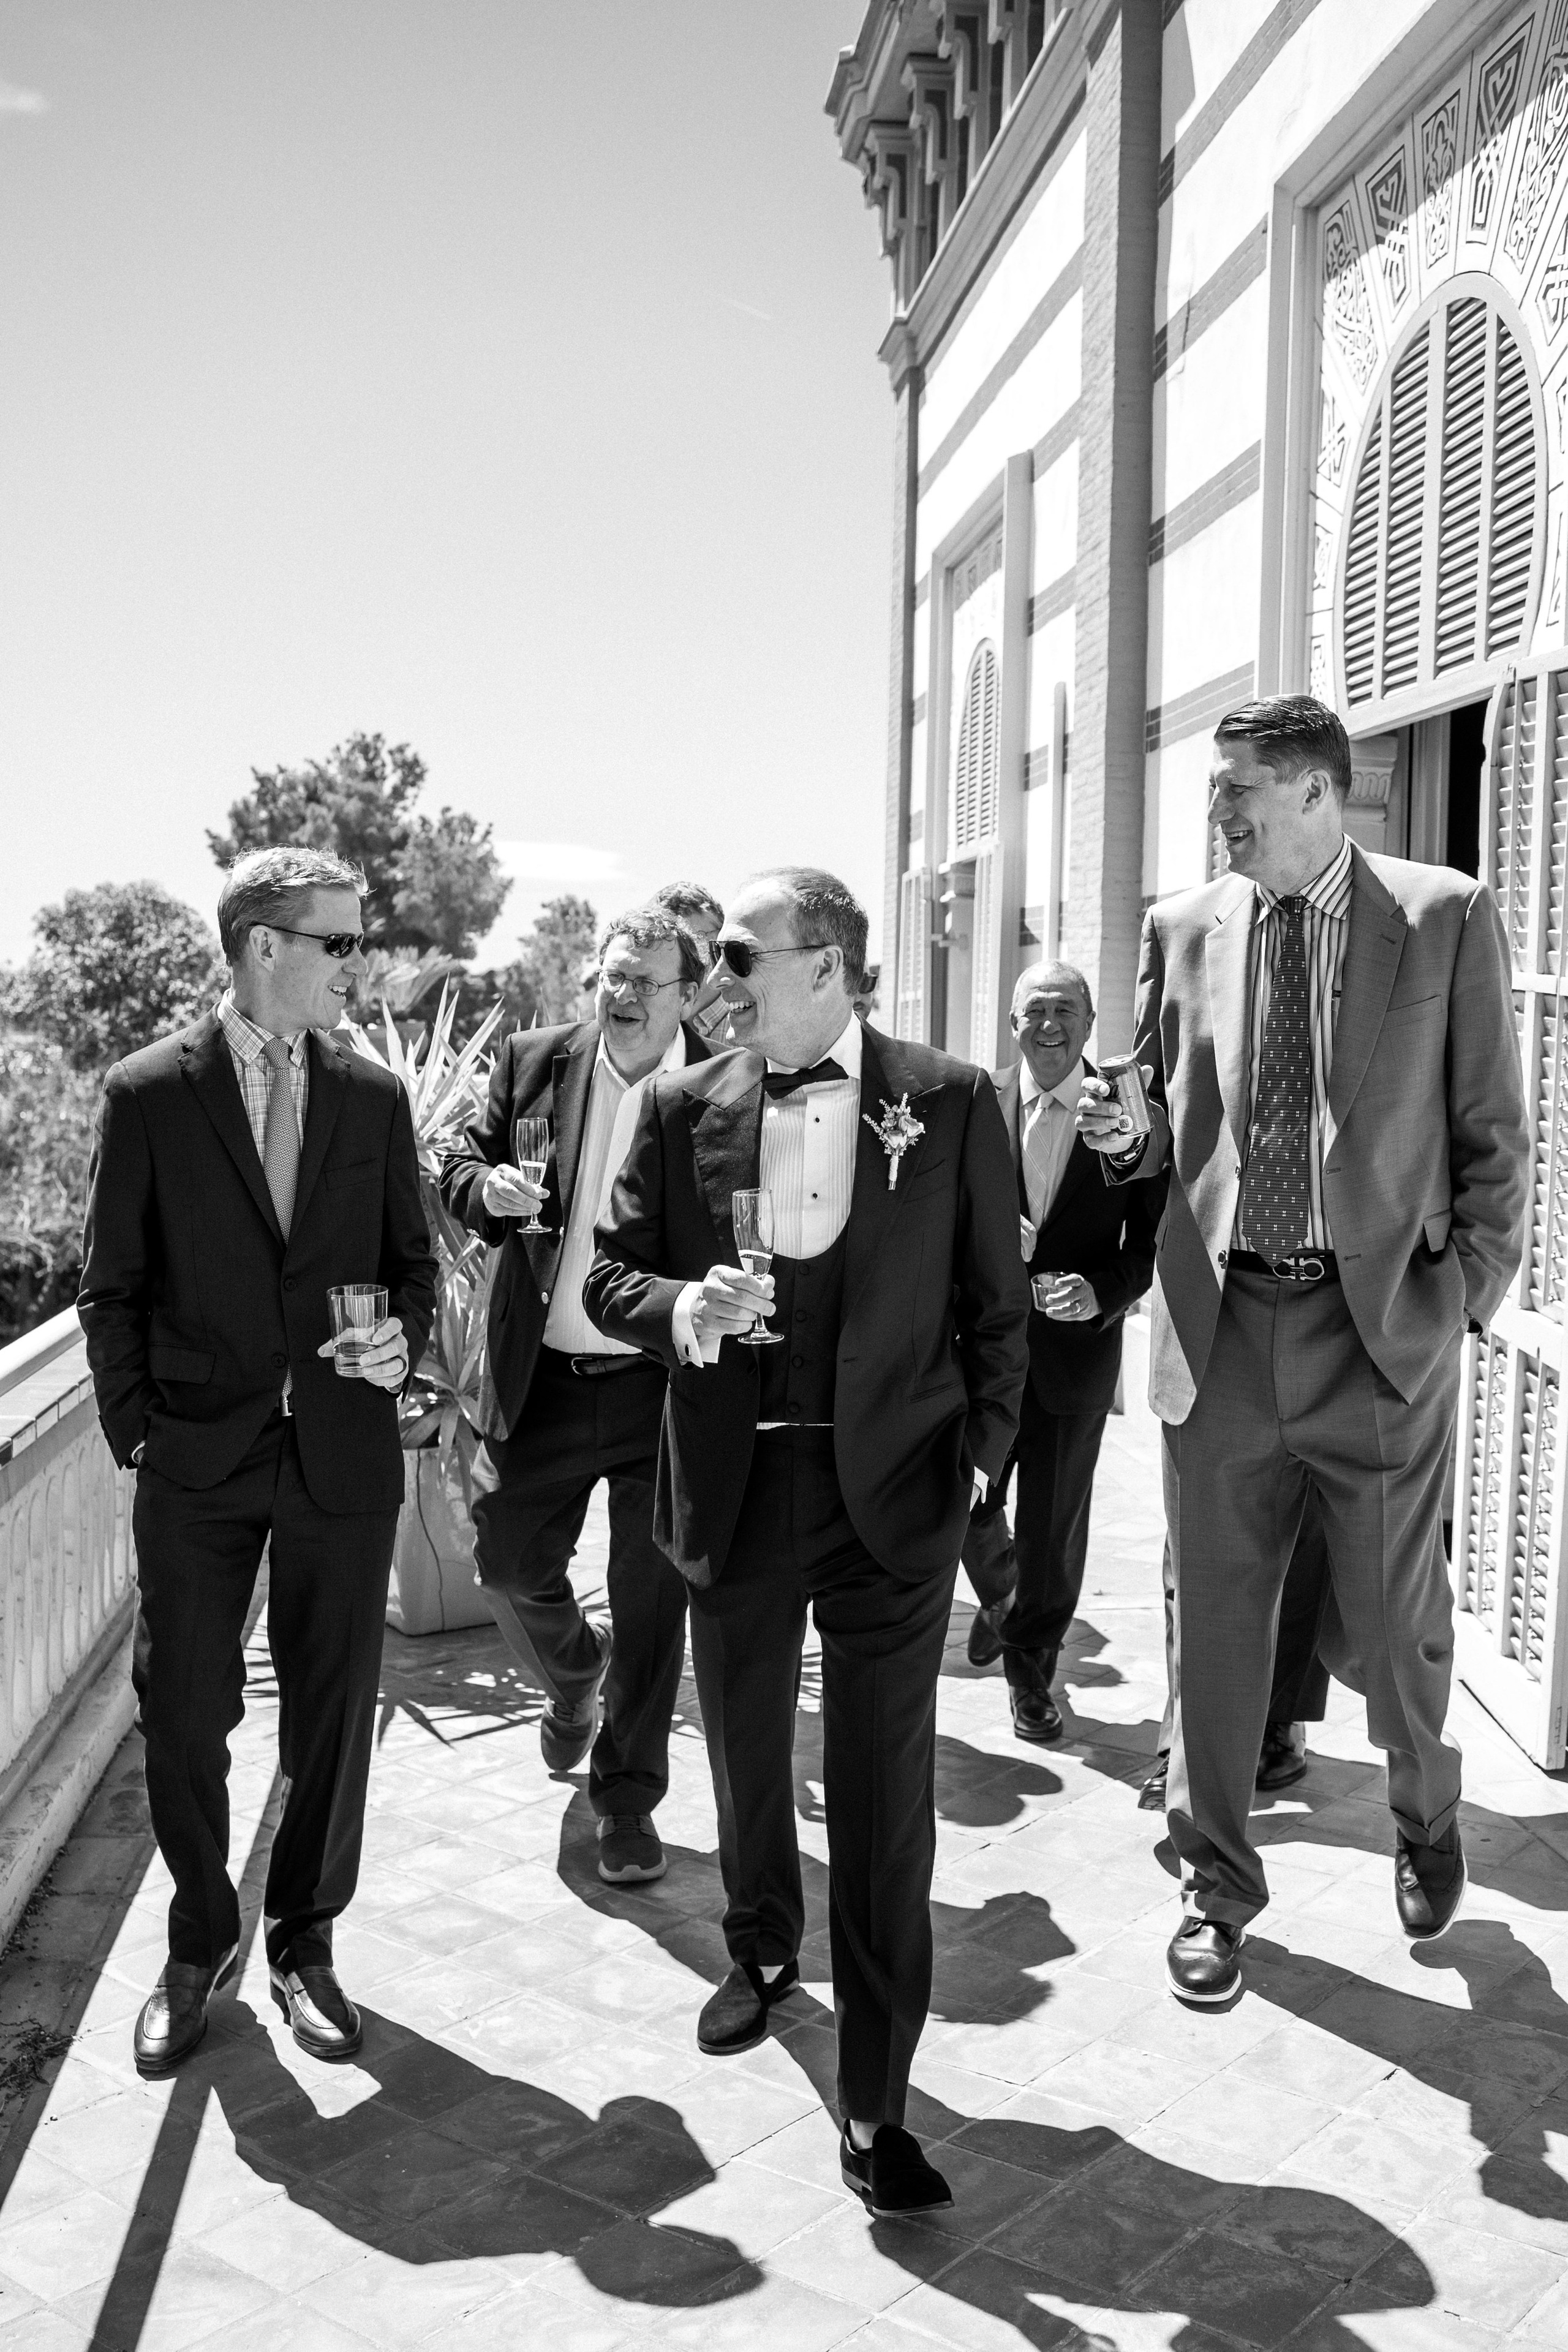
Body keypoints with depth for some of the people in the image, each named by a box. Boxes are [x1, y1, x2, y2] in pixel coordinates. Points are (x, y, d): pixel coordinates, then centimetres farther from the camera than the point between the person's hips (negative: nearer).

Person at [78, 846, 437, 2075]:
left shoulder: (375, 1097, 5)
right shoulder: (148, 1093, -3)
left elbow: (413, 1259, 12)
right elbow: (114, 1287, 2)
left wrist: (404, 1340, -7)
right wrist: (135, 1431, -3)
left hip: (345, 1457, 2)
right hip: (197, 1464, -2)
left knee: (332, 1718, 11)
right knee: (184, 1716, 7)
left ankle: (305, 1941, 30)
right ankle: (200, 1943, 30)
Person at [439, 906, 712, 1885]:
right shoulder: (535, 1062, 2)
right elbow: (463, 1163, 8)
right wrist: (488, 1189, -14)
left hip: (665, 1385, -3)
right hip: (543, 1375, 3)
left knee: (651, 1601, 6)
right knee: (510, 1559, 13)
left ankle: (627, 1803, 23)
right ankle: (575, 1674, 47)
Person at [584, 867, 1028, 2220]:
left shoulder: (950, 1104, -4)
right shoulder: (684, 1110, 2)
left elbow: (995, 1305, 2)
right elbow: (609, 1276, 5)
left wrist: (979, 1461, -1)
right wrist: (687, 1308, -16)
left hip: (892, 1495, -3)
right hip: (735, 1490, 3)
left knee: (886, 1794, 1)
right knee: (747, 1757, 21)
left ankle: (876, 2107, 14)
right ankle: (764, 1954, 50)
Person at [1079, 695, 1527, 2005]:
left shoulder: (1446, 920, -2)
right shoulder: (1183, 929, 6)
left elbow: (1492, 1133, 1)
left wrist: (1469, 1293, -6)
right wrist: (1124, 1136, -7)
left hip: (1383, 1326, -2)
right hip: (1222, 1322, 2)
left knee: (1392, 1629, 9)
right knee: (1217, 1621, 10)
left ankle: (1427, 1817, 43)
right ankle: (1216, 1884, 31)